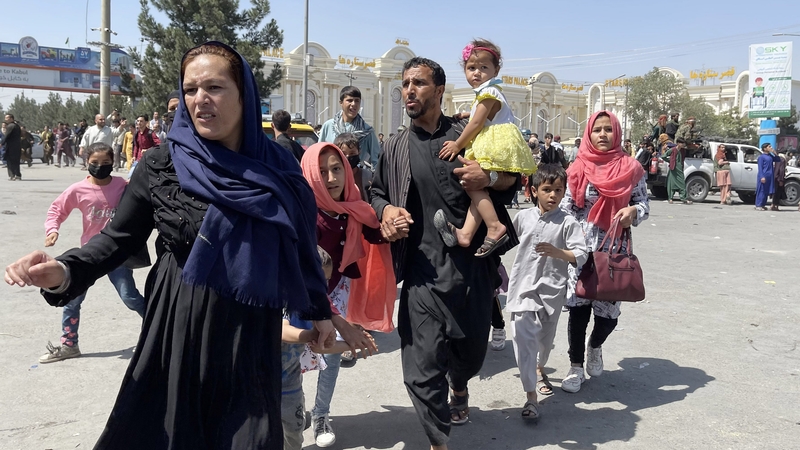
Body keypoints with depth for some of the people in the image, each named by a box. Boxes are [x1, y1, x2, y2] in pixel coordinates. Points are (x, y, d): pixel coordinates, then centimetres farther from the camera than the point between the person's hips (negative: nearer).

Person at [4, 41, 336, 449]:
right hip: (180, 330, -1)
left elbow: (299, 245, 7)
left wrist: (318, 309, 13)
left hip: (252, 337, 1)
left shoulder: (276, 170, 0)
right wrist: (66, 271, -18)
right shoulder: (160, 168, -5)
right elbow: (119, 237, 0)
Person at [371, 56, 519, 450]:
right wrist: (385, 209, -3)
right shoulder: (395, 148, 8)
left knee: (471, 350, 19)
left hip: (473, 265, 1)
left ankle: (459, 388, 55)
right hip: (423, 270, 0)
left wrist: (489, 178, -14)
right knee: (422, 366, -7)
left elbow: (514, 177, 7)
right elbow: (376, 192, 19)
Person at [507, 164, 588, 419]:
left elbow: (581, 256, -15)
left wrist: (556, 252, -31)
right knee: (524, 338, -11)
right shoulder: (523, 217, 0)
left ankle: (539, 369, 51)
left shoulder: (568, 223, -7)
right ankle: (531, 396, -7)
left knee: (546, 336, 19)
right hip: (523, 286, 0)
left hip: (552, 288, 0)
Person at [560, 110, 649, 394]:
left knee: (608, 312, 4)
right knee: (579, 307, 1)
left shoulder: (631, 169, 0)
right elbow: (566, 209, 1)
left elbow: (644, 204, 4)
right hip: (582, 249, 0)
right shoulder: (578, 169, 0)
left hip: (615, 249, 1)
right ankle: (576, 366, 17)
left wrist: (632, 211, -18)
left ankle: (595, 347, 37)